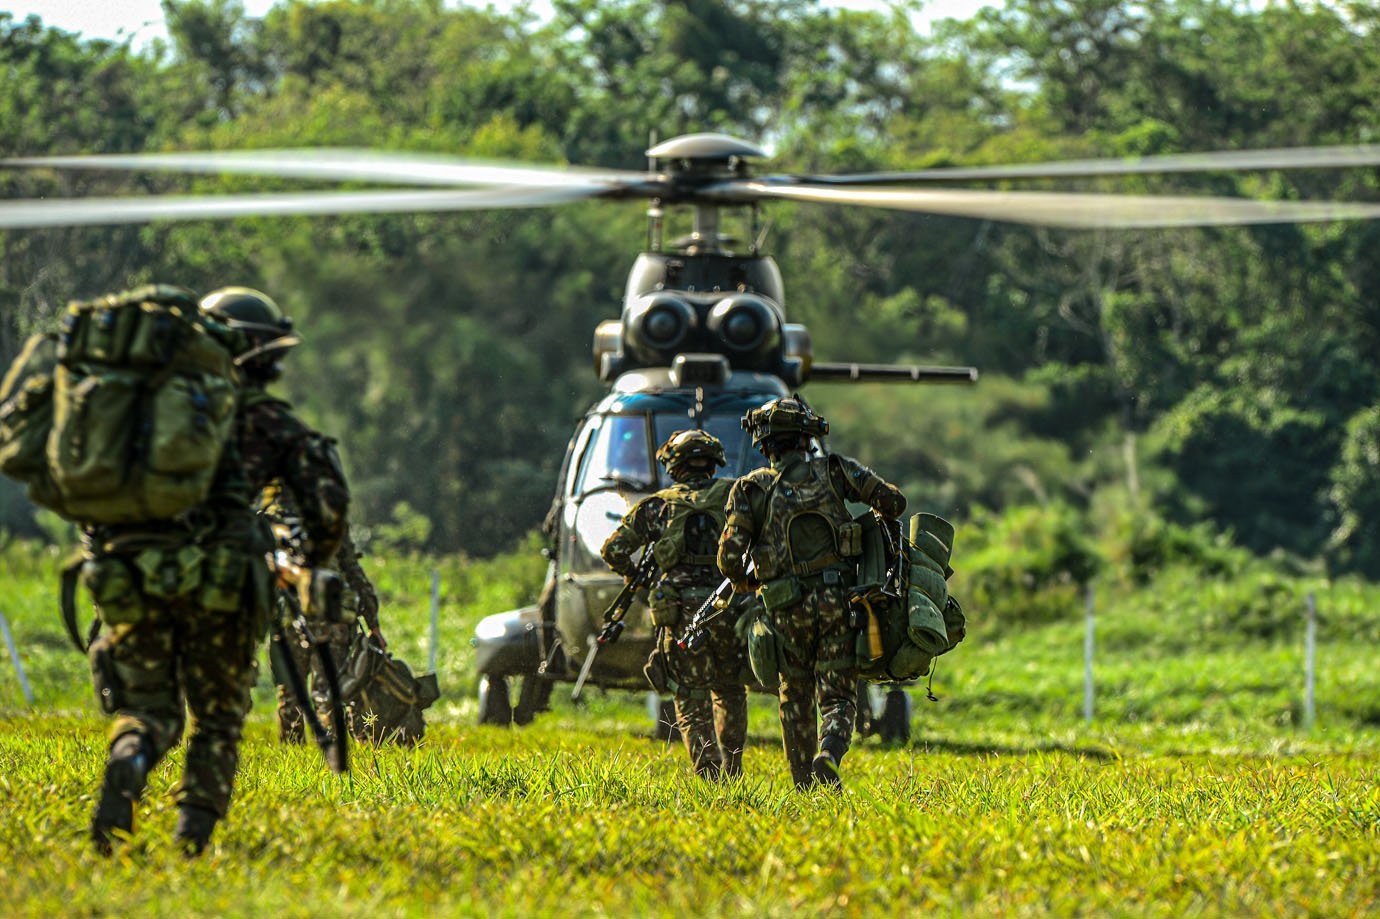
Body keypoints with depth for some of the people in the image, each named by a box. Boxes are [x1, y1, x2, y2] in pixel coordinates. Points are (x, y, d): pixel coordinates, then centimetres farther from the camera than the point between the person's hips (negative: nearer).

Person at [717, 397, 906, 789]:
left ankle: (804, 786, 18)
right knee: (838, 697, 4)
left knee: (795, 698, 18)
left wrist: (743, 582, 18)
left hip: (787, 608, 0)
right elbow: (893, 501, 2)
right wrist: (881, 519, 26)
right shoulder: (834, 471, 4)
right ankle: (829, 755, -25)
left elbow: (730, 558, -4)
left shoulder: (751, 489, 3)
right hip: (838, 600, 0)